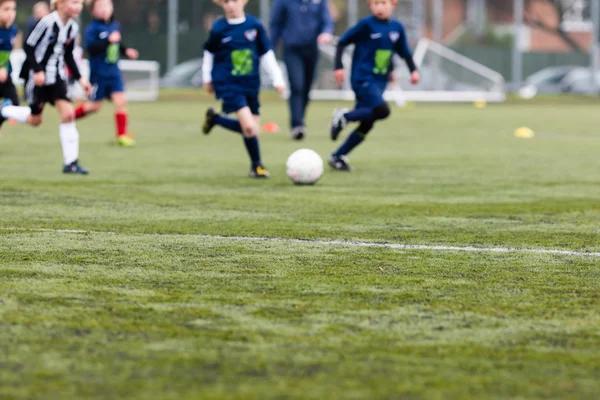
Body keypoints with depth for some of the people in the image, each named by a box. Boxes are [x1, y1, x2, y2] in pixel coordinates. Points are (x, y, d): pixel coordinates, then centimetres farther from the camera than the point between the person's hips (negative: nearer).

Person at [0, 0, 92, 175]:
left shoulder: (73, 27, 0)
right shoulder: (47, 22, -20)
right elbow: (29, 47, -15)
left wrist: (80, 78, 7)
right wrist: (37, 71, -23)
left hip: (57, 76, 5)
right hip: (39, 76, -5)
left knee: (68, 113, -10)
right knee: (35, 120, 7)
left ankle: (71, 162, -6)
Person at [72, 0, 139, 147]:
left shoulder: (115, 26, 7)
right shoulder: (93, 28, -14)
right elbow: (91, 48, -26)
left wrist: (126, 51, 8)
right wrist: (108, 41, -31)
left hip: (113, 72, 5)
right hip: (98, 73, -5)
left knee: (120, 101, -7)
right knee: (95, 105, 6)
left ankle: (122, 135, -1)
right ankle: (70, 117, 31)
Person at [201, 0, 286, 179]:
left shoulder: (255, 25, -1)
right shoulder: (219, 28, -7)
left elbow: (266, 54, 7)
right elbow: (209, 52, 9)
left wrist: (277, 78, 5)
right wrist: (207, 78, 15)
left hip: (251, 84, 4)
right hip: (228, 84, -4)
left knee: (252, 129, 6)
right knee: (249, 126, -19)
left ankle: (215, 118, 30)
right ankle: (257, 165, 1)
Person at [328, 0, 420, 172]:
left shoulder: (397, 28, 7)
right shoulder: (367, 25, -9)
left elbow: (405, 52, 18)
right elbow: (343, 42, -5)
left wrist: (413, 70, 3)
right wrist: (339, 67, -13)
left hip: (379, 82, 6)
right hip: (363, 79, -6)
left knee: (366, 125, 4)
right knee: (382, 111, -26)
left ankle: (337, 157, 16)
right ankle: (344, 116, -8)